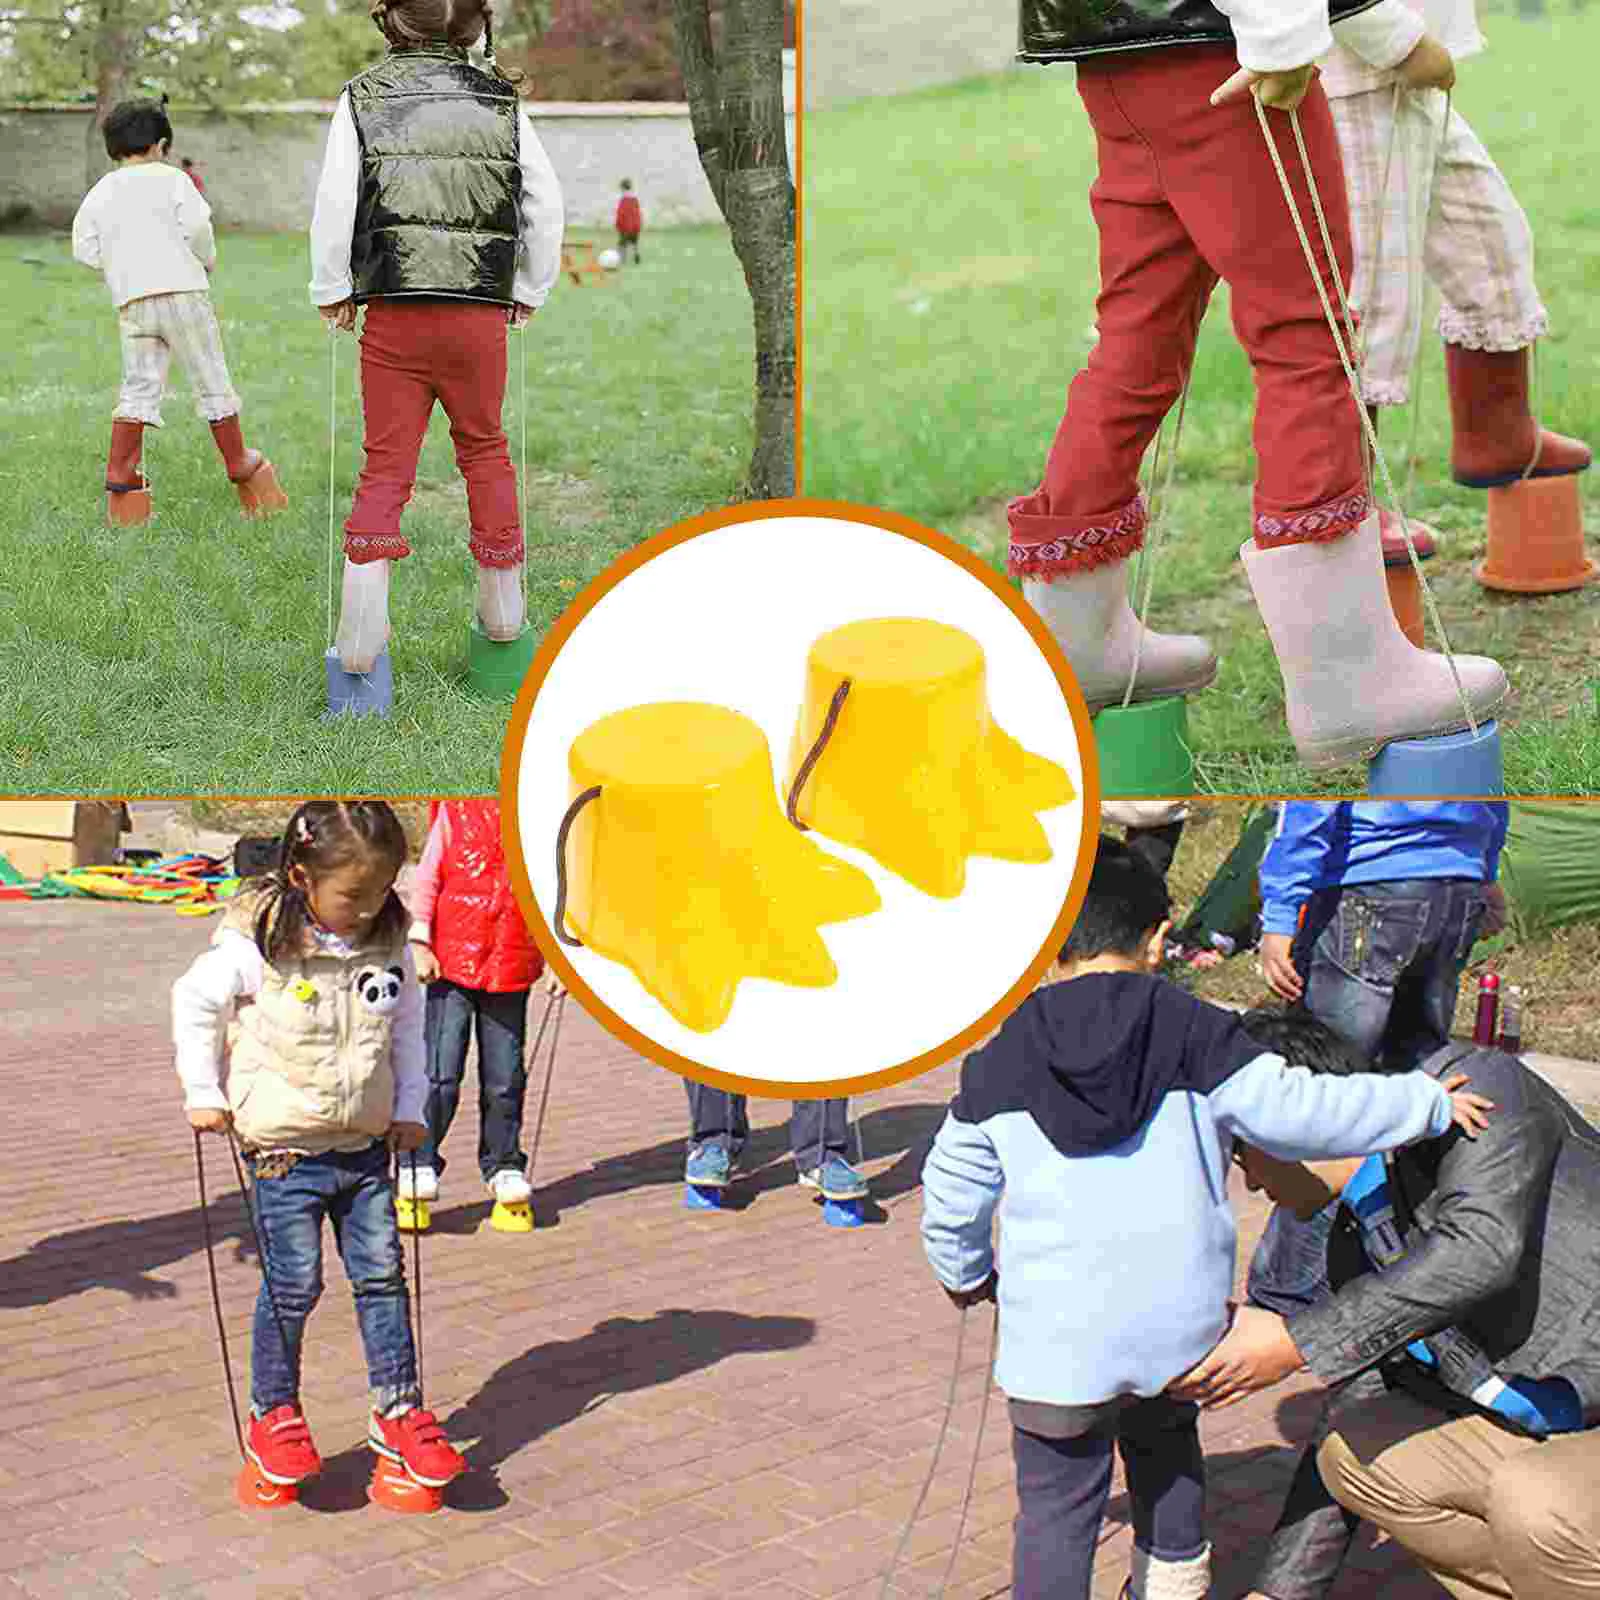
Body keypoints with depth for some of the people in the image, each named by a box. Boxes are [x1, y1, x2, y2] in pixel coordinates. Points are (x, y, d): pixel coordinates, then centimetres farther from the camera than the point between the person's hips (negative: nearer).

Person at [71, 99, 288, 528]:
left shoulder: (100, 192, 14)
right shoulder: (171, 178, 2)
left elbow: (84, 249, 8)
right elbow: (197, 227, -10)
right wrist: (207, 262, 8)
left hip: (130, 301, 4)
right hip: (181, 289, -4)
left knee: (138, 387, 5)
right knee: (212, 383, 5)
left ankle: (120, 476, -4)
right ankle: (240, 467, 12)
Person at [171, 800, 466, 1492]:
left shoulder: (388, 945, 0)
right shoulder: (257, 947, -14)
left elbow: (407, 1026, 14)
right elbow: (194, 1002, -2)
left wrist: (410, 1109, 11)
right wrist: (204, 1093, -2)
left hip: (367, 1148, 4)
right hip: (285, 1151, -4)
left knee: (382, 1278, 5)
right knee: (293, 1286, 0)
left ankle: (398, 1413, 16)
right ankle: (272, 1415, 19)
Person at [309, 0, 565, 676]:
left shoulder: (361, 98, 2)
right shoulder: (501, 101, 6)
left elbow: (334, 203, -4)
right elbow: (546, 204, 6)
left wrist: (332, 291, 8)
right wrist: (529, 290, 17)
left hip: (392, 315, -1)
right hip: (482, 315, 1)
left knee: (385, 464, 5)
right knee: (484, 448, 18)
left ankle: (365, 590, -14)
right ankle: (502, 601, 24)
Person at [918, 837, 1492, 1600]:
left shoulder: (1000, 1063, 0)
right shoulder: (1196, 1034, -5)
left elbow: (951, 1192, 7)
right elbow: (1294, 1110, -10)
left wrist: (965, 1274, 26)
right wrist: (1429, 1101, 1)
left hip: (1058, 1343, -2)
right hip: (1178, 1329, 2)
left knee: (1057, 1508, 6)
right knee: (1166, 1451, 28)